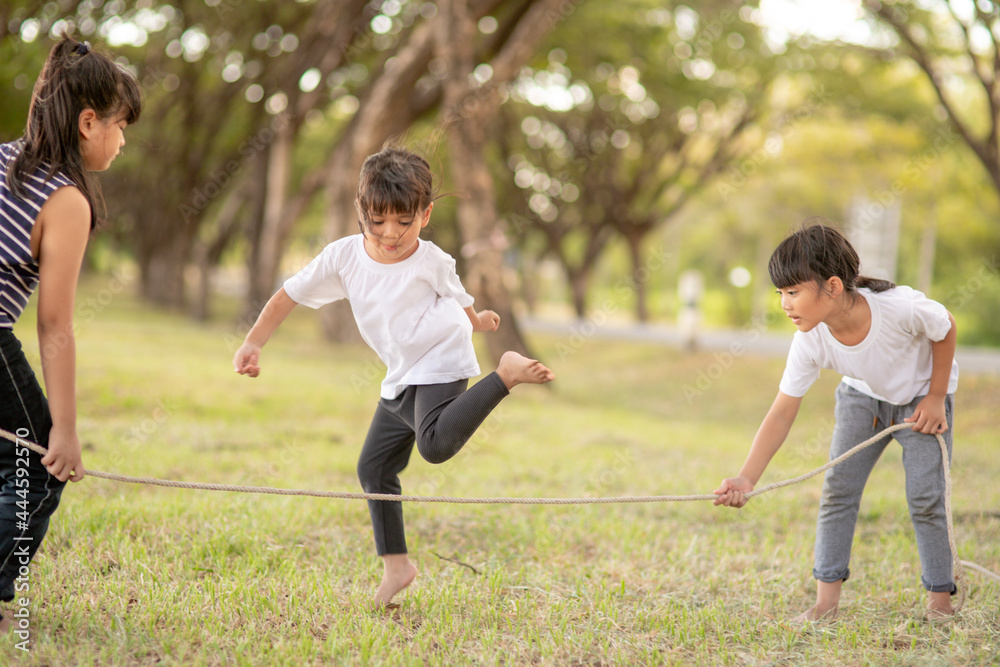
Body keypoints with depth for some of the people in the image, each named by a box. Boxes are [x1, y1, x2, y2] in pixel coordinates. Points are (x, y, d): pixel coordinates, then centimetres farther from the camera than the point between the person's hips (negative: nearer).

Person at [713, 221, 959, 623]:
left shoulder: (900, 307, -39)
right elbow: (782, 413, -27)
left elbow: (945, 329, -16)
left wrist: (936, 398, -13)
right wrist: (746, 479, -38)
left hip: (921, 396, -3)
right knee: (838, 488, -7)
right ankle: (827, 599, 1)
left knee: (925, 496, -11)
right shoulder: (810, 343, -28)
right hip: (862, 396, 3)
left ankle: (941, 600, 5)